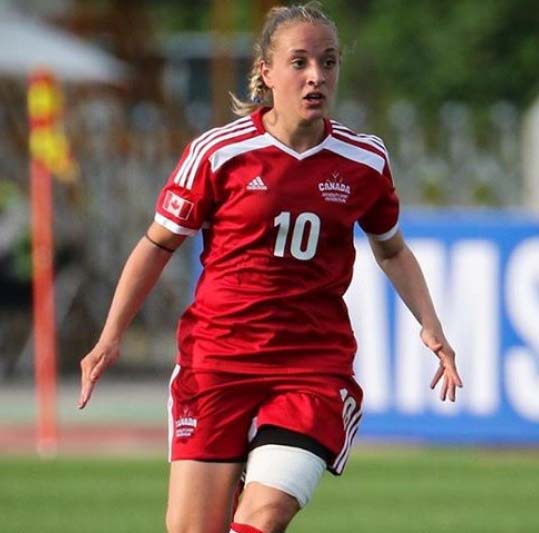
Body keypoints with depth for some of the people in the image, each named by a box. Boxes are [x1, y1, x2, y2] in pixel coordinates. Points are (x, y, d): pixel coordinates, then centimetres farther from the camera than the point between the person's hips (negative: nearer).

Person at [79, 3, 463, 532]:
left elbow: (391, 250, 22)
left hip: (316, 364, 1)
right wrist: (111, 336, 2)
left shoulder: (365, 161, 4)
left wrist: (430, 327, 9)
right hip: (216, 359, -1)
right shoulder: (218, 152, -4)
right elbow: (159, 243, 7)